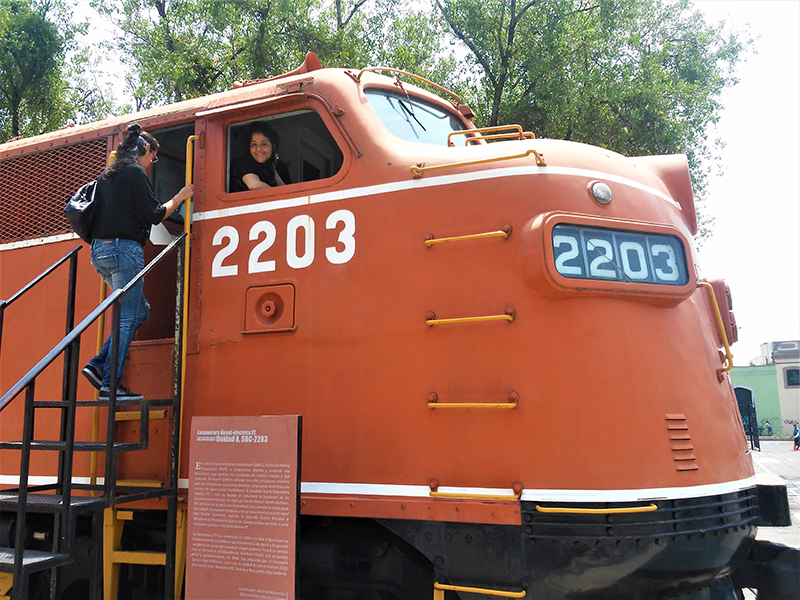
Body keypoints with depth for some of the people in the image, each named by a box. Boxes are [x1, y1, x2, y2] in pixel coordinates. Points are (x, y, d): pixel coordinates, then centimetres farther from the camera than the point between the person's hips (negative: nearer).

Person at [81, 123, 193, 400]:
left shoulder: (107, 174, 20)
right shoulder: (135, 173, -6)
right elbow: (155, 214, -9)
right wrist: (180, 197, 5)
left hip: (100, 251, 9)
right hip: (124, 250, -9)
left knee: (140, 310, 15)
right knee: (127, 317, -5)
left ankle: (99, 365, 8)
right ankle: (111, 384, -4)